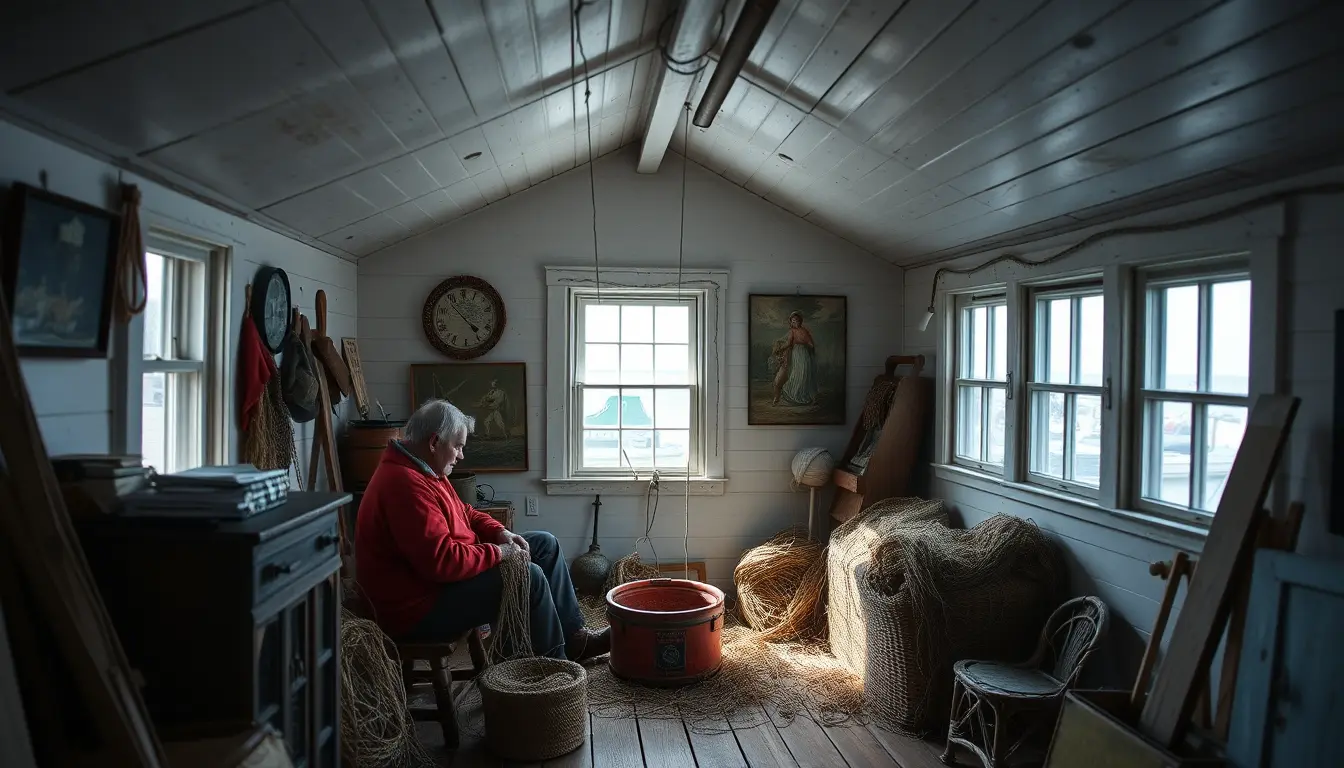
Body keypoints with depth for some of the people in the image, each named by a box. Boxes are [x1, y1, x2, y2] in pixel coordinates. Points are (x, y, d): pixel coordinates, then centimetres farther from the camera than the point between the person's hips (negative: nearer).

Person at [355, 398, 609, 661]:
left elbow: (462, 513, 19)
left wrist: (500, 533, 0)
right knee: (529, 576, -23)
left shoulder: (421, 471, 8)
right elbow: (441, 561, -33)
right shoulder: (404, 484, -28)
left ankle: (572, 637, 13)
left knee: (545, 544, 8)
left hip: (442, 572, 11)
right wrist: (497, 553, -19)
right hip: (419, 609, -11)